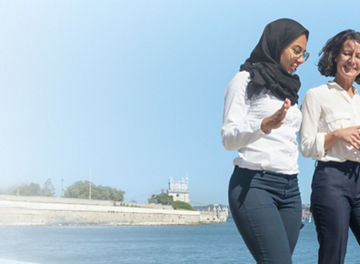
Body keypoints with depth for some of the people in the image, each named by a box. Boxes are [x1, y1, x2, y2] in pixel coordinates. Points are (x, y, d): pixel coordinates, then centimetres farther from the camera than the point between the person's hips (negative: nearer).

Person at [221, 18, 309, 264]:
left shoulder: (288, 89, 23)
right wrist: (266, 124, -26)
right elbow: (229, 137, -9)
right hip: (253, 184, -7)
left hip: (290, 189, 7)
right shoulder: (246, 80, 2)